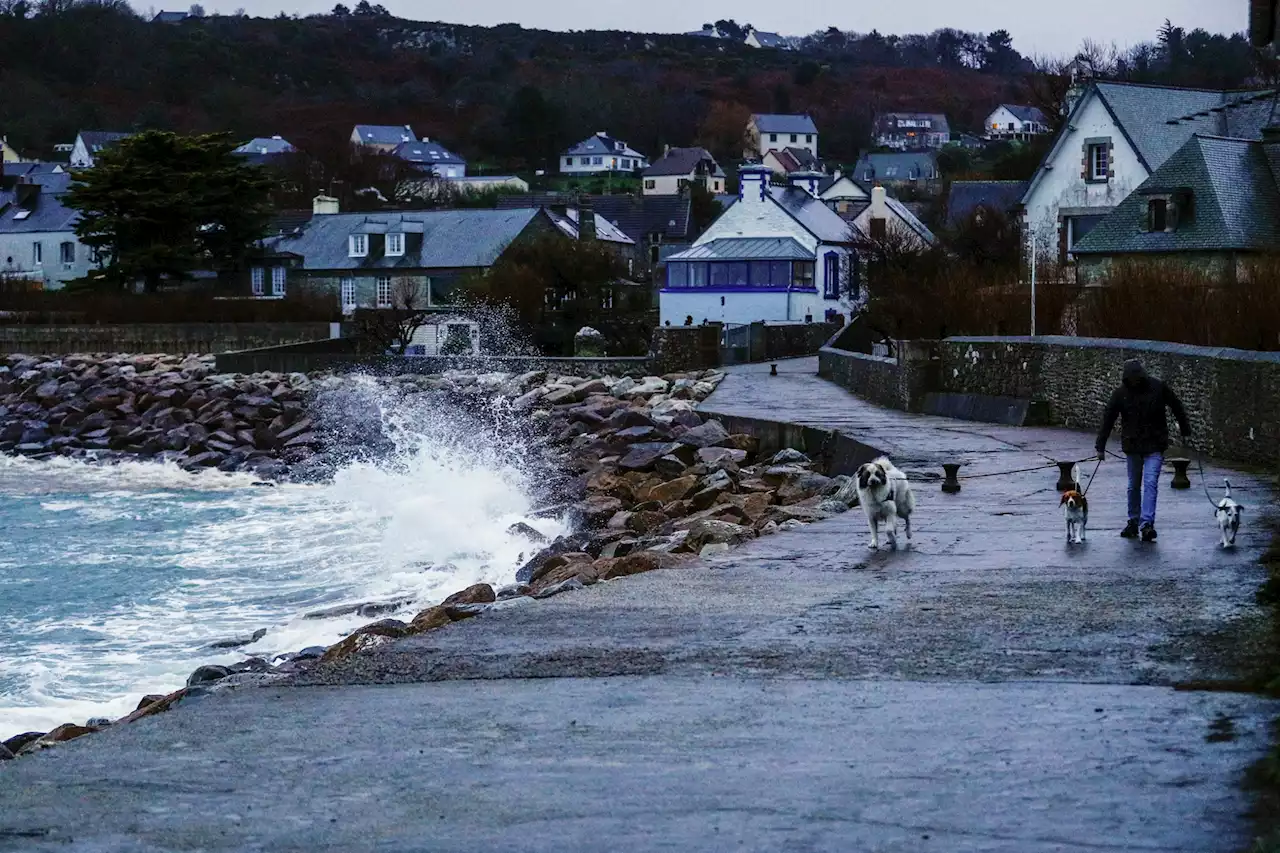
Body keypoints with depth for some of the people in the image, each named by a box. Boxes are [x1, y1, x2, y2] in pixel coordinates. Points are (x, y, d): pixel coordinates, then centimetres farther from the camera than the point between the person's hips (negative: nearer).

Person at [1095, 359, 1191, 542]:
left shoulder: (1158, 387, -7)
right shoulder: (1121, 393, -4)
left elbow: (1177, 407, 7)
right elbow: (1108, 420, 0)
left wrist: (1185, 430, 13)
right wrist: (1101, 446, -1)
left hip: (1154, 445, -2)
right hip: (1132, 445, 2)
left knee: (1150, 483, -13)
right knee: (1133, 486, 10)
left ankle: (1147, 523, -19)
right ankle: (1133, 522, 21)